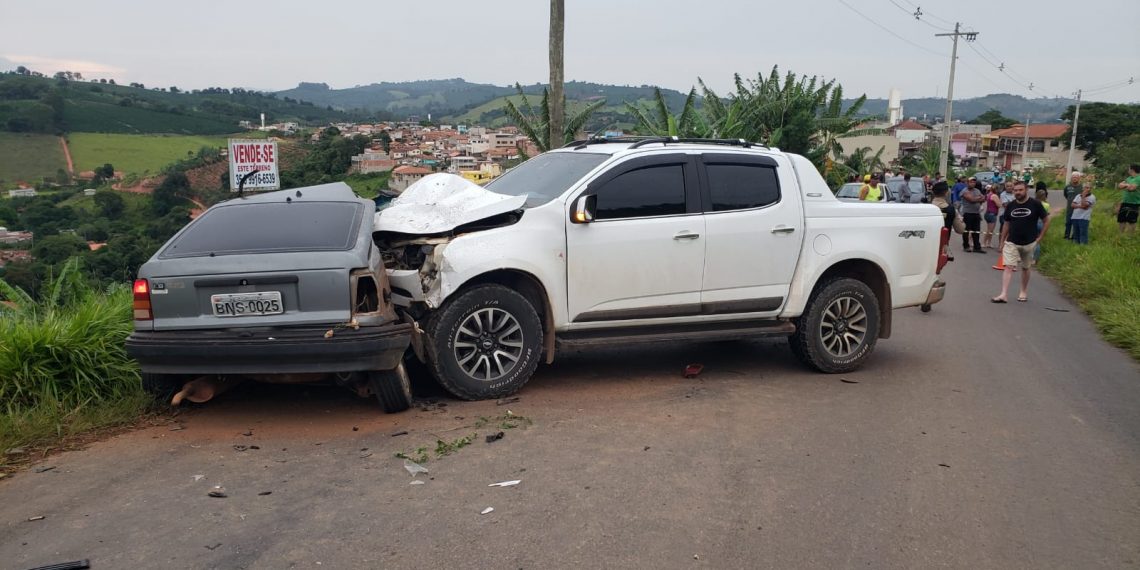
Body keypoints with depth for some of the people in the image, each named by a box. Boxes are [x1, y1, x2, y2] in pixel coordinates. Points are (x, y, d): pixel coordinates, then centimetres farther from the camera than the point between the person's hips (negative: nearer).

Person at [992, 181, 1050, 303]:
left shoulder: (1035, 204, -6)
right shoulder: (1010, 206, 3)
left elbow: (1046, 221, 1)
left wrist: (1039, 238, -4)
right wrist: (1002, 241, 10)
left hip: (1029, 243, -1)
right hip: (1011, 242, 1)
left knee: (1025, 268, 13)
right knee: (1008, 267, -10)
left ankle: (1024, 292, 28)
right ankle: (1003, 294, -16)